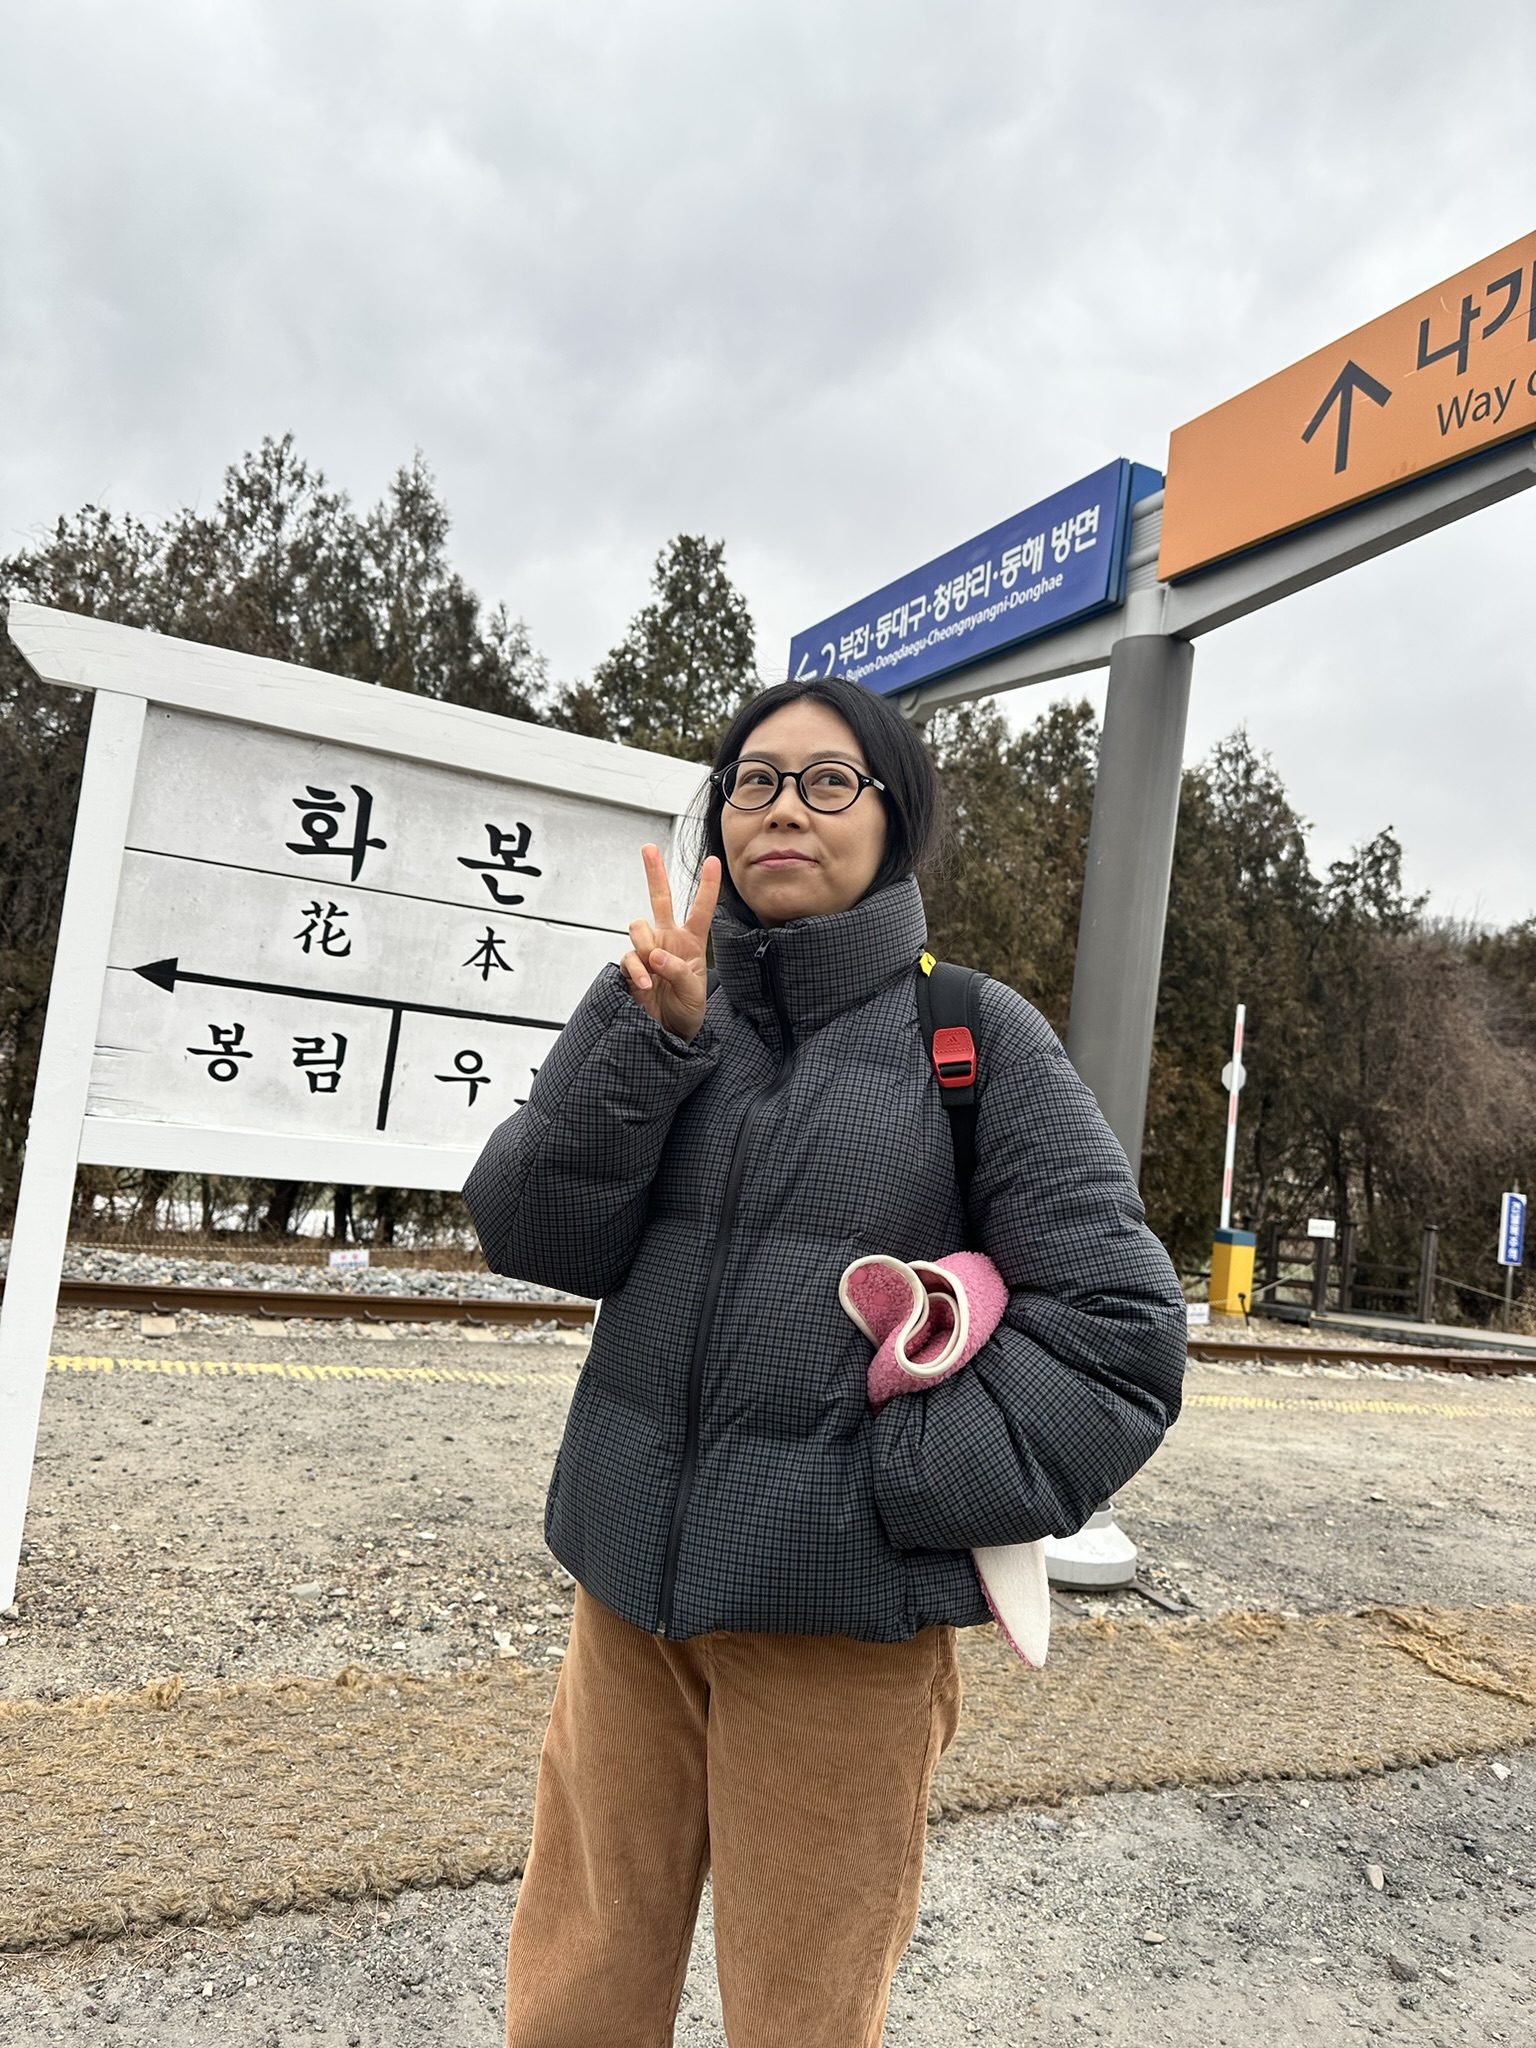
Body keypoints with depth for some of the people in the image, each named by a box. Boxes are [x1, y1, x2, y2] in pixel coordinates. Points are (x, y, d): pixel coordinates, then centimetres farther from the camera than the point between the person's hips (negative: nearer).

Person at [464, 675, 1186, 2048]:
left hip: (844, 1605, -3)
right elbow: (530, 1235, -5)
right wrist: (656, 1038, -18)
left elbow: (1123, 1327, -9)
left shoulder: (975, 1036, -6)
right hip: (630, 1575, 3)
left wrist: (895, 1485, -15)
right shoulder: (652, 1003, 3)